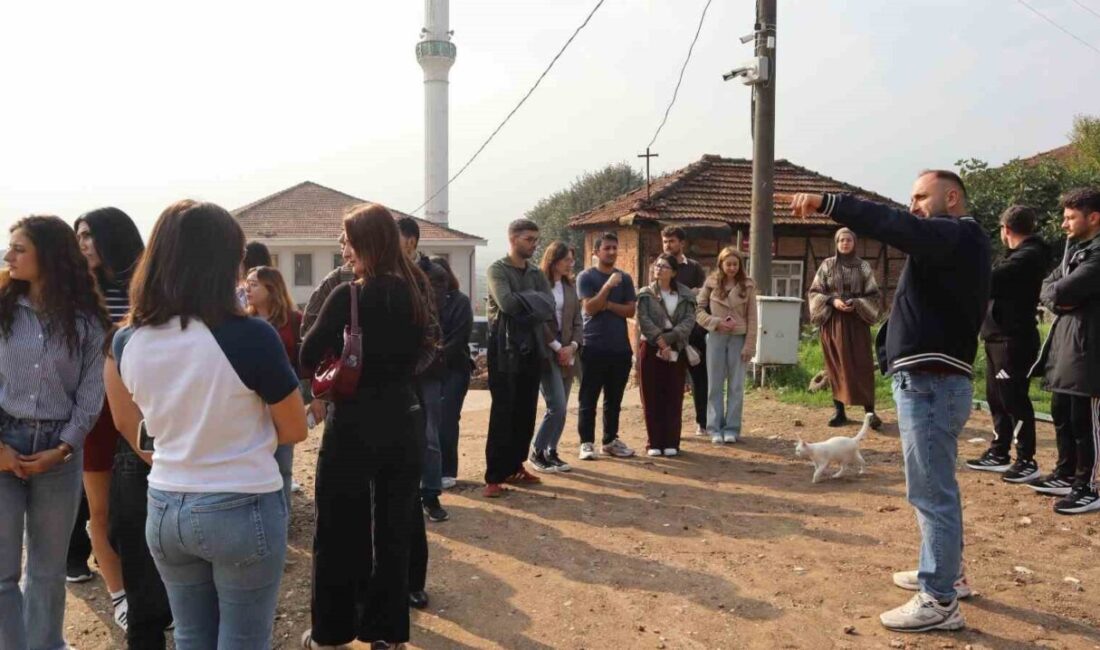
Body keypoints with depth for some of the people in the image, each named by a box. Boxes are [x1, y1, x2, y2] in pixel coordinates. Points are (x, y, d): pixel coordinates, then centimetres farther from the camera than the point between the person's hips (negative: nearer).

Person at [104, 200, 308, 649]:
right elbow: (295, 429, -8)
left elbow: (129, 425, 12)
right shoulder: (250, 337, -21)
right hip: (243, 510, -5)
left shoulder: (126, 342, -5)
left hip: (165, 510, 5)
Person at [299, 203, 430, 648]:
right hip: (404, 424, 5)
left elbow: (308, 357, -10)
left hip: (354, 428, -5)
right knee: (394, 530, 15)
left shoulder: (349, 295, -15)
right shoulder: (417, 292, 2)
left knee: (339, 534, 11)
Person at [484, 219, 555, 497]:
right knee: (502, 414, -5)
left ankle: (515, 467, 23)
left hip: (532, 348, 6)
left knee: (526, 413, 11)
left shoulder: (537, 273, 14)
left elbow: (549, 307, -1)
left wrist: (522, 301, -14)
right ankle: (494, 476, 0)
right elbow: (507, 303, -22)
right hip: (506, 350, -6)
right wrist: (533, 301, -7)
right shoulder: (497, 269, -5)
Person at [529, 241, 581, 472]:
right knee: (556, 407, -12)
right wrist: (557, 347, -12)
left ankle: (551, 452, 19)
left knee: (561, 408, 8)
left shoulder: (570, 287, 13)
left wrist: (573, 346, -5)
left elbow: (577, 322, 11)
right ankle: (537, 452, 3)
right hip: (546, 352, -6)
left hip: (568, 352, 7)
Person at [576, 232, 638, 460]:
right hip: (594, 346, -4)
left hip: (621, 347, 4)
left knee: (614, 399, 11)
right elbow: (589, 308, -12)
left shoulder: (625, 278, 10)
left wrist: (608, 304, -9)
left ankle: (611, 440, 20)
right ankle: (586, 443, 5)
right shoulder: (586, 277, -2)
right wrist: (608, 286, -20)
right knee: (589, 399, 0)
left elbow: (631, 310, 3)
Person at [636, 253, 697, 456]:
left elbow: (689, 321, -5)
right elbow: (644, 321, -8)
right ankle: (654, 443, 7)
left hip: (676, 350, 1)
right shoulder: (645, 294, 4)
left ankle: (671, 442, 11)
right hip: (650, 348, -1)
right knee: (652, 397, 1)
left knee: (674, 397, 3)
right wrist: (660, 341, -19)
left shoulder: (686, 295, 7)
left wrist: (668, 339, -18)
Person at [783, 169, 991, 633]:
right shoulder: (948, 244, 23)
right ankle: (946, 570, 36)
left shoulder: (959, 235, -10)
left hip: (931, 382, -11)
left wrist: (827, 204, -31)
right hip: (929, 379, 11)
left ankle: (939, 602, 2)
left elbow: (896, 227, -26)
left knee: (931, 490, -6)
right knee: (935, 486, 21)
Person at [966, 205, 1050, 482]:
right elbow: (997, 285, 13)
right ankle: (999, 453, 25)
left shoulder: (1028, 256, -16)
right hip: (999, 337, 10)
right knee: (997, 398, 15)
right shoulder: (1019, 254, 17)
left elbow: (988, 282, -22)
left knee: (1014, 400, -4)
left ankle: (1027, 462, 5)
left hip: (1014, 340, -10)